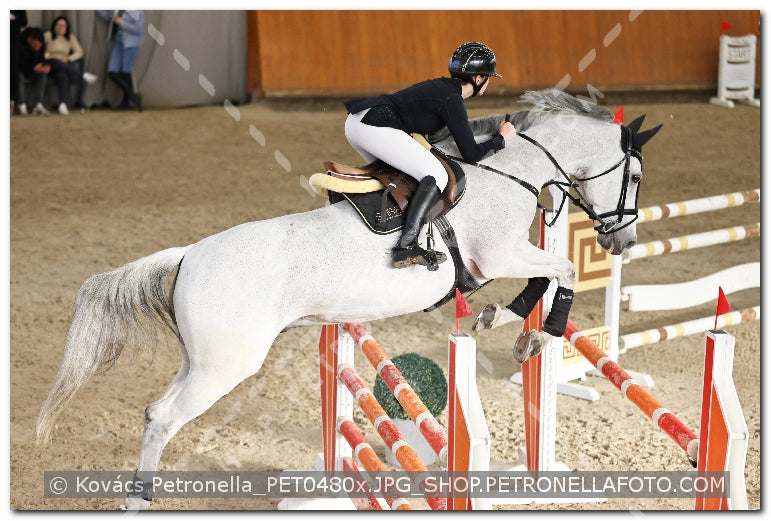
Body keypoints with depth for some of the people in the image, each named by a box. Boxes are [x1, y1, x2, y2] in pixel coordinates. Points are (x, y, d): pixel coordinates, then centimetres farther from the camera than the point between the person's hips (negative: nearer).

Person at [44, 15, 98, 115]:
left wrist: (68, 58, -7)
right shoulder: (47, 36, 7)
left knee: (62, 74, -38)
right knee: (56, 62, -40)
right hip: (50, 65, -1)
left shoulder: (71, 37, 14)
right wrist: (47, 56, -15)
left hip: (64, 65, 1)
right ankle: (83, 75, -41)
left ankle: (63, 104, -56)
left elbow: (79, 52, 9)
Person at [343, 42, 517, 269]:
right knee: (437, 176, -13)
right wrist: (502, 137, 9)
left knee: (388, 167, 34)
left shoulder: (440, 86, 20)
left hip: (354, 121, 10)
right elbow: (471, 154, -6)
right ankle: (406, 247, -22)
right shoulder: (452, 100, -6)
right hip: (375, 128, -10)